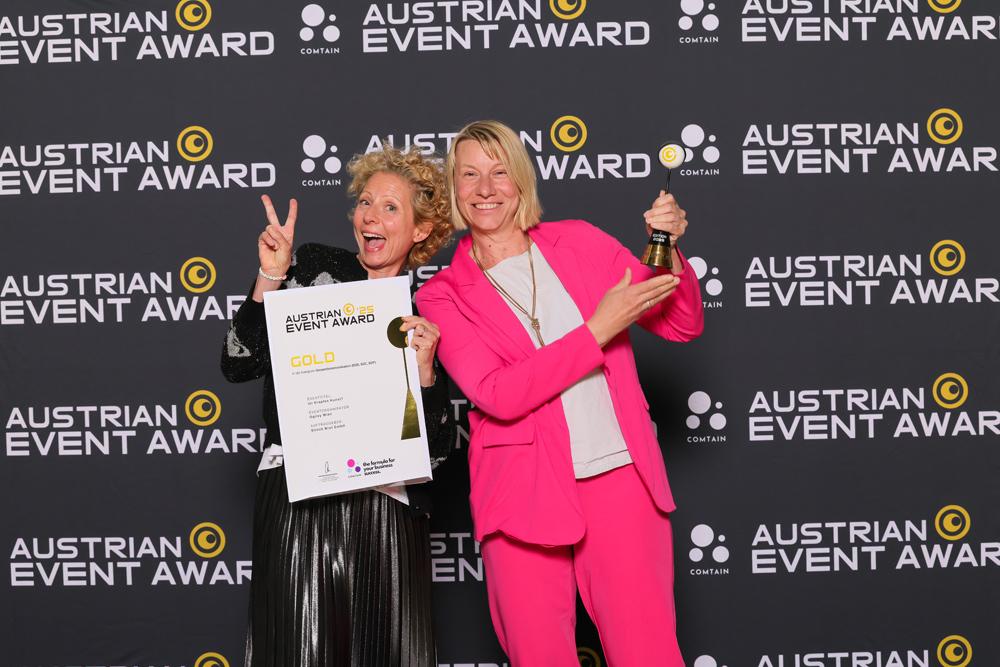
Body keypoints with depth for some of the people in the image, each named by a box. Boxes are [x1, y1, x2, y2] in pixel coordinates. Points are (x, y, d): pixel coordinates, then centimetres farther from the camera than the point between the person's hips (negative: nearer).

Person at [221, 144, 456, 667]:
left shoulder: (422, 319, 12)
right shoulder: (314, 268, 6)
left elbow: (438, 448, 9)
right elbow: (238, 365, 0)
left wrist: (424, 368, -6)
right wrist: (270, 279, -7)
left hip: (387, 511, 2)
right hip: (299, 501, -2)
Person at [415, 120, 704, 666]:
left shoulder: (578, 242, 10)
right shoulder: (442, 296, 4)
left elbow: (682, 326, 12)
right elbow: (497, 394, -12)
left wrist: (670, 252, -7)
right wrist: (598, 329, -16)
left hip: (620, 476, 1)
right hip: (524, 492, -1)